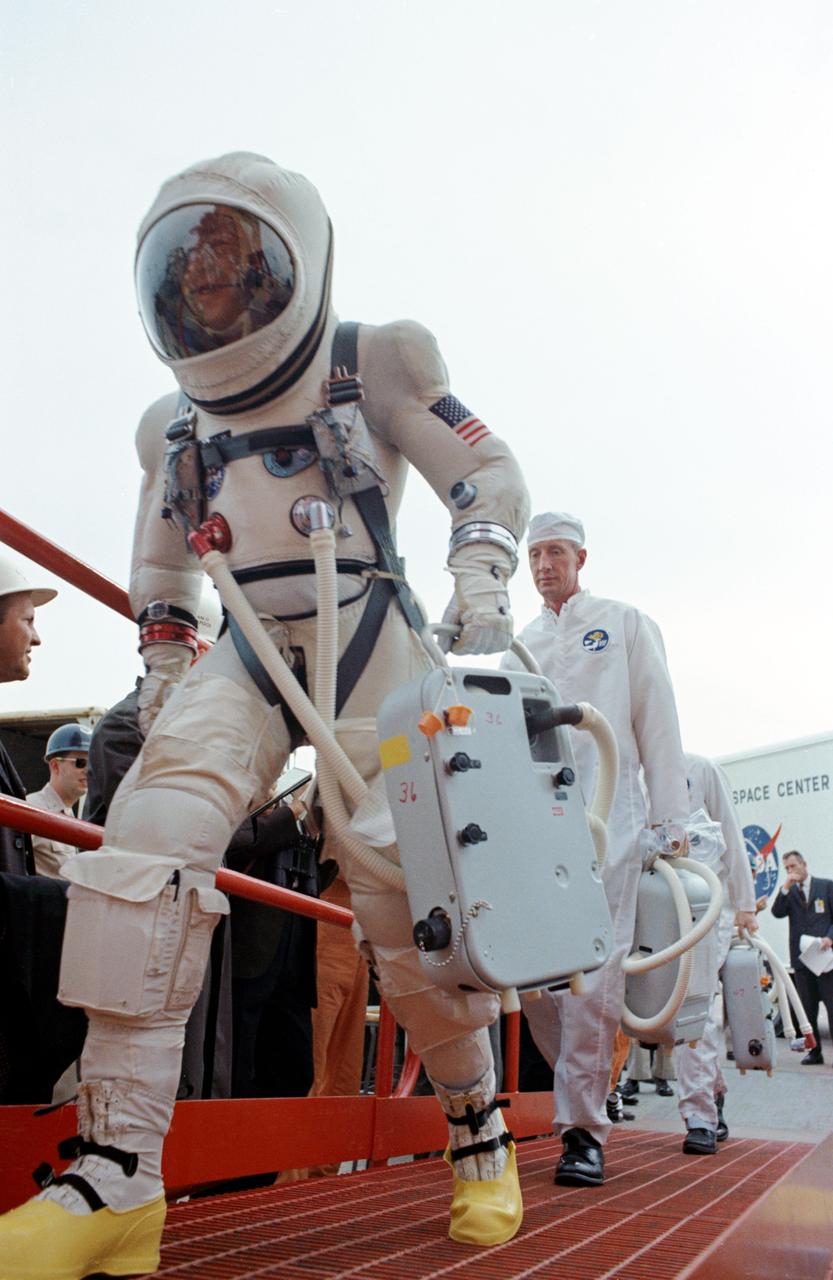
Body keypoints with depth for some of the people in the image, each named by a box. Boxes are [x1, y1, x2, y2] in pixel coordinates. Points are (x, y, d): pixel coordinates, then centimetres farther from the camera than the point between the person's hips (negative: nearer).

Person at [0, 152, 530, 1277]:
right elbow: (161, 572, 27)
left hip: (371, 642, -4)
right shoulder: (174, 423, 17)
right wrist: (161, 673, 18)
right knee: (148, 836, -20)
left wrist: (481, 579, -12)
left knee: (406, 894, -7)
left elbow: (490, 477, 4)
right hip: (249, 653, 4)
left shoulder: (374, 364, 3)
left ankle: (479, 1136, 18)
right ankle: (117, 1178, -17)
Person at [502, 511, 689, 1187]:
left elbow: (658, 723, 6)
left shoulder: (625, 623, 12)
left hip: (604, 814, -4)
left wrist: (672, 819, -1)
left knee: (593, 969, -11)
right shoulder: (521, 645, 22)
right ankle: (588, 1091, 16)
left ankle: (584, 1127, -3)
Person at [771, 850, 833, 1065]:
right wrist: (786, 887, -11)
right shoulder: (788, 892, 12)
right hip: (801, 957, 3)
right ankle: (814, 1051, 14)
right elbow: (777, 913, -4)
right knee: (807, 1008, 6)